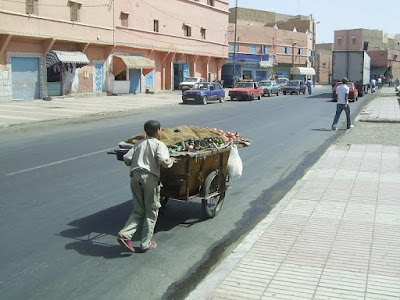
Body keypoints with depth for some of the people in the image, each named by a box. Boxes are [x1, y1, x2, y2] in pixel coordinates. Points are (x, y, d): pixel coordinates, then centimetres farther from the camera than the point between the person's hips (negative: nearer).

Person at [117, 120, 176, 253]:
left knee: (138, 210, 14)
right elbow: (163, 161, -15)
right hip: (150, 177, -5)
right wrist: (171, 161, 5)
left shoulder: (139, 144, 17)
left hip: (135, 176, 5)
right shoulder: (159, 144, 2)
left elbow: (126, 159, 8)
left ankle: (125, 234, -5)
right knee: (151, 212, 7)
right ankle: (145, 244, 9)